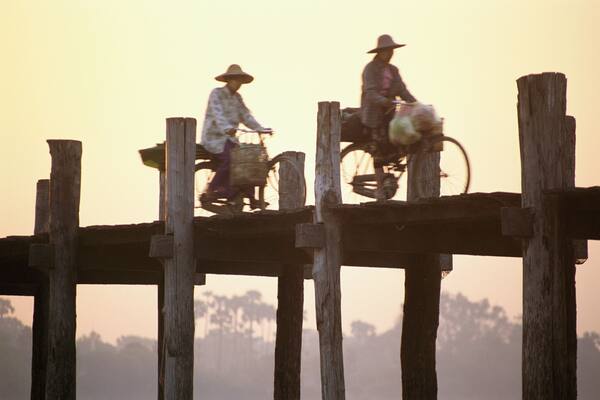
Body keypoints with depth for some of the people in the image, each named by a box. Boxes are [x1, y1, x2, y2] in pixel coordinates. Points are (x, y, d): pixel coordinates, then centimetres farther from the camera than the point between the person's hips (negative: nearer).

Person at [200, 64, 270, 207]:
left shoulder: (237, 97, 15)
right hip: (215, 138, -7)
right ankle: (209, 193, -20)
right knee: (229, 159, -30)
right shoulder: (217, 94, -8)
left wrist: (261, 129, -5)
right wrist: (227, 128, -43)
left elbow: (246, 116, 10)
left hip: (229, 138, 7)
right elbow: (218, 114, -25)